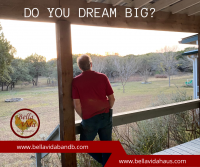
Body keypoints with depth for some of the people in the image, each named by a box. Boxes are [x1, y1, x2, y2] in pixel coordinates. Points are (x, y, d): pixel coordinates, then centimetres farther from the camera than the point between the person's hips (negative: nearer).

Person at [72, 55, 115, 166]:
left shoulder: (76, 81, -7)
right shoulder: (102, 77, -3)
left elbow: (77, 104, -9)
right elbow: (112, 98, 0)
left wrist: (84, 117, 6)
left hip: (89, 119, -2)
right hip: (106, 117, 2)